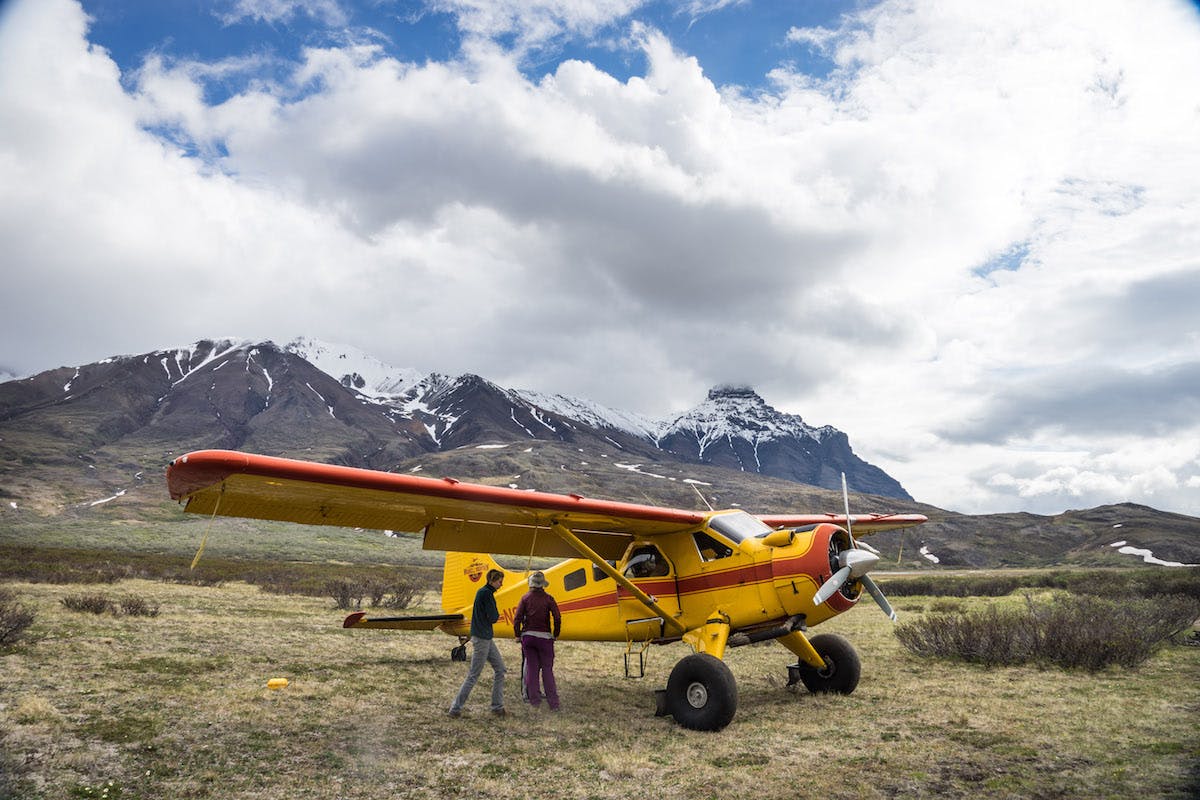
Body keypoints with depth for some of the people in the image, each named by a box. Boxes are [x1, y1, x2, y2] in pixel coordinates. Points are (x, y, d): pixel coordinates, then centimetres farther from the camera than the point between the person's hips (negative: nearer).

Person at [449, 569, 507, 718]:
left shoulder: (484, 592, 14)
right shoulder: (486, 593, -17)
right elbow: (493, 617, -17)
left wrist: (494, 615, -1)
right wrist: (496, 613, 3)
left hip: (486, 638, 10)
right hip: (481, 638, -10)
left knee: (500, 669, 12)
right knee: (473, 676, -3)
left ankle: (497, 706, 16)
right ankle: (455, 708, 6)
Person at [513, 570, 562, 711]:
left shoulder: (526, 598, 1)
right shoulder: (548, 598, -2)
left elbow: (517, 618, -4)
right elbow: (557, 618, -8)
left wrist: (518, 635, 8)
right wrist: (555, 635, 6)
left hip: (528, 636, 2)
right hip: (544, 636, -1)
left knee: (531, 669, 10)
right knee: (547, 670, 4)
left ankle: (534, 700, 12)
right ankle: (553, 703, 2)